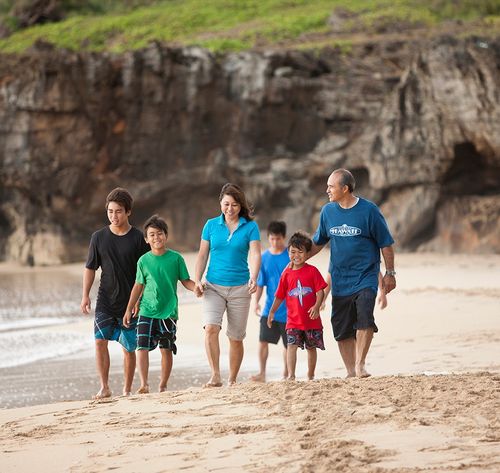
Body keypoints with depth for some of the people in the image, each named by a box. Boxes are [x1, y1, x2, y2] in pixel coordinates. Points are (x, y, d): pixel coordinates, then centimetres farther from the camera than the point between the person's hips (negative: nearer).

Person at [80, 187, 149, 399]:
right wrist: (85, 296, 1)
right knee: (100, 340, -13)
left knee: (129, 348, 3)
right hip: (106, 300, 1)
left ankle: (127, 390, 15)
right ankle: (104, 387, -6)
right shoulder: (99, 237, 3)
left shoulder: (138, 238, -3)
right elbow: (90, 268, 9)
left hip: (131, 301, -1)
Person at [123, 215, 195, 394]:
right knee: (142, 346, -12)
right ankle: (144, 384, -11)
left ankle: (163, 386, 16)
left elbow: (186, 281, 5)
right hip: (147, 311, 0)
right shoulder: (143, 261, 2)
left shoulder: (175, 258, 0)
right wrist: (129, 309, 11)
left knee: (166, 349, 5)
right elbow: (138, 286, 11)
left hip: (169, 312, 0)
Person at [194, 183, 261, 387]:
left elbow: (255, 254, -11)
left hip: (239, 288, -1)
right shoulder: (211, 225, 6)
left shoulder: (250, 227, 0)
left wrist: (253, 279, -28)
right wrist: (197, 281, -4)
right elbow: (202, 255, 8)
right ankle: (215, 376, -19)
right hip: (213, 286, 1)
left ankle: (232, 381, 17)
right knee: (211, 328, -20)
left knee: (236, 337, 4)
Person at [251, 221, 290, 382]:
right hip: (270, 308, 2)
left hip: (288, 308, -2)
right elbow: (260, 283, 10)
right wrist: (256, 302, 4)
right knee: (263, 340, -6)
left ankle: (286, 374, 19)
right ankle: (262, 373, 1)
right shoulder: (264, 257, 4)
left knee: (289, 344, 7)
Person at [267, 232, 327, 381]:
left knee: (311, 347, 12)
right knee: (291, 345, -14)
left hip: (311, 319, -1)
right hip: (293, 320, 1)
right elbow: (280, 296, 11)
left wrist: (317, 306, -21)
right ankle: (291, 376, -18)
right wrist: (272, 311, 7)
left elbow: (320, 291, -7)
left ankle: (310, 376, 27)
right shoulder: (287, 274, 3)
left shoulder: (312, 271, -3)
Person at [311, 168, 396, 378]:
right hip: (339, 280, 4)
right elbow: (318, 243, 18)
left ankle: (360, 363, -15)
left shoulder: (368, 210, -7)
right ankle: (350, 372, 14)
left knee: (364, 319, -22)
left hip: (365, 276, -4)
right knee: (342, 329, 4)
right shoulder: (328, 211, 5)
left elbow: (385, 243, 0)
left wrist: (389, 273, 1)